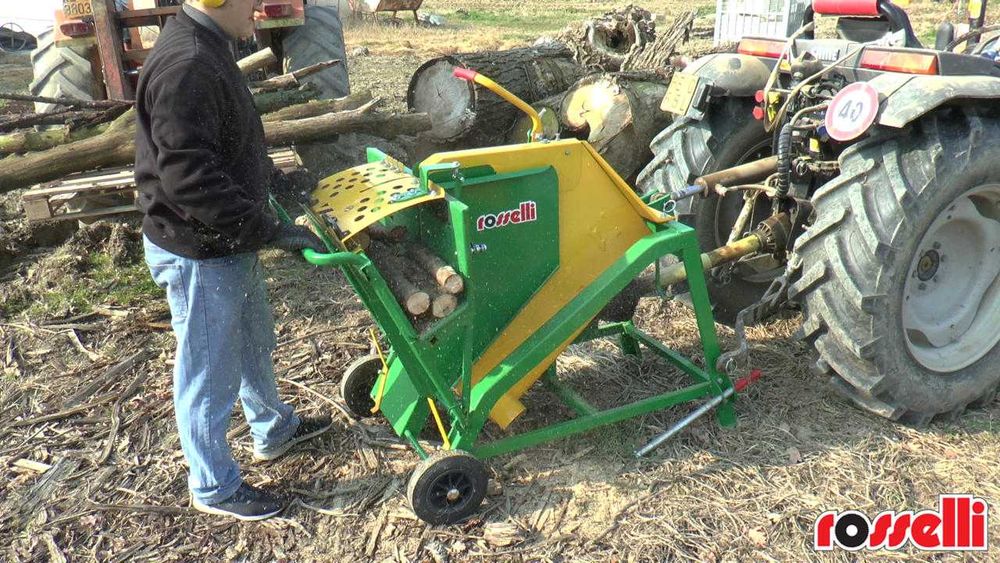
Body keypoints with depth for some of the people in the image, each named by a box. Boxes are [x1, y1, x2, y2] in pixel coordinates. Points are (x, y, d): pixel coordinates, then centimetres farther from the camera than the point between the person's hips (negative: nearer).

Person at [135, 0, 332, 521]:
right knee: (211, 373, 7)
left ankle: (273, 429, 49)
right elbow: (190, 179, -31)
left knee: (254, 342, 26)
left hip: (229, 244, 10)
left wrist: (274, 177, 20)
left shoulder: (207, 50, 8)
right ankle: (214, 487, 28)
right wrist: (269, 232, -28)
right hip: (197, 255, -10)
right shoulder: (185, 66, -26)